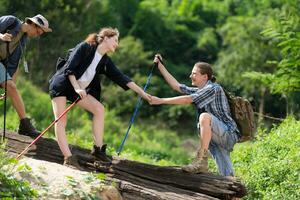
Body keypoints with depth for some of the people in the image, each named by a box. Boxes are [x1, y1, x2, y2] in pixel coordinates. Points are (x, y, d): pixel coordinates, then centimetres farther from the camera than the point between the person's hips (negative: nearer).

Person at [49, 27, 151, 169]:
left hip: (78, 89, 7)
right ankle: (68, 158, -23)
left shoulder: (105, 61, 6)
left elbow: (120, 77, 4)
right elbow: (69, 68, -18)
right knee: (61, 119, -17)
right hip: (61, 85, -7)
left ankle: (98, 149, -3)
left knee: (99, 108, -5)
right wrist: (77, 88, -27)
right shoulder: (85, 47, -13)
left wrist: (141, 92, 1)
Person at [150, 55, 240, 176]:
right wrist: (160, 66, 18)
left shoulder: (213, 88, -11)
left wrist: (160, 101, -15)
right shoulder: (199, 91, 16)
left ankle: (201, 161, -33)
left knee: (205, 117, -32)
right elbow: (177, 86, 19)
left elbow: (187, 100, -18)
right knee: (227, 178, -2)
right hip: (218, 139, 9)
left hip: (229, 134, -9)